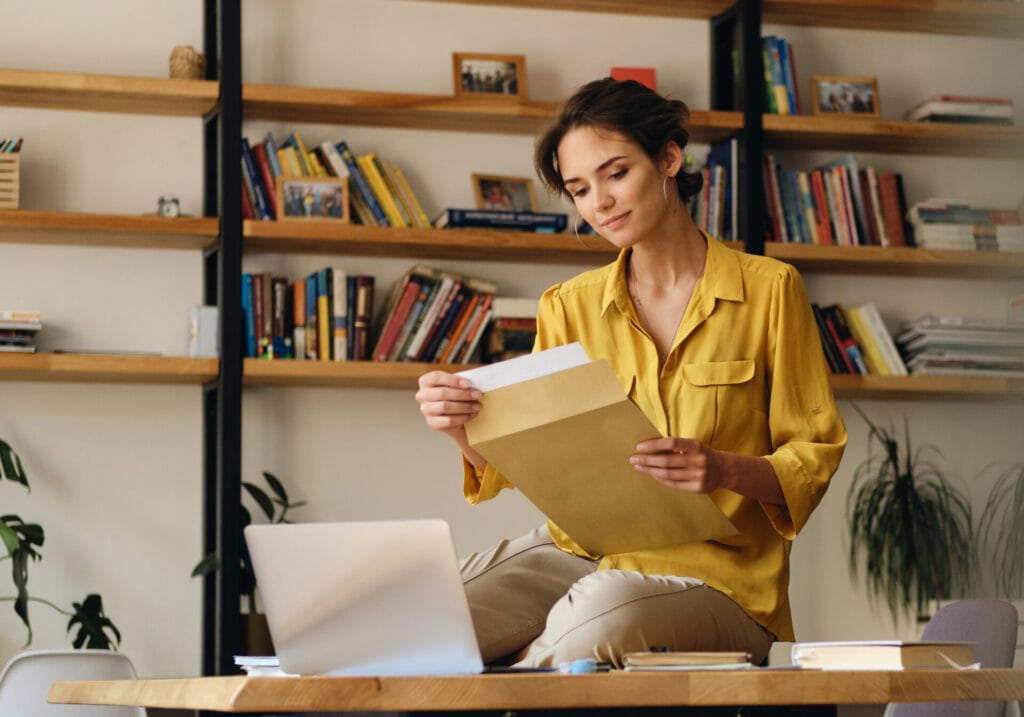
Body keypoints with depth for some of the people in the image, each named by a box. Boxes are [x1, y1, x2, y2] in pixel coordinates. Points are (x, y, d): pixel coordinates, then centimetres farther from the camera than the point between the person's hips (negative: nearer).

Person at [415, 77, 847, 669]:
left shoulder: (770, 290, 1)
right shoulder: (570, 307, 12)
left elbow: (815, 454, 1)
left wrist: (724, 469, -20)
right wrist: (461, 426, -17)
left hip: (714, 571, -2)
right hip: (584, 551, 3)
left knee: (598, 614, -38)